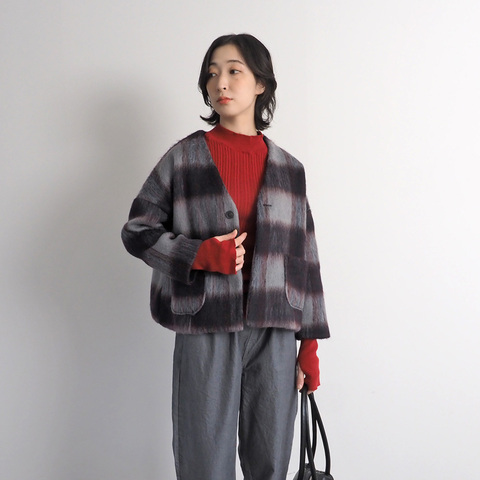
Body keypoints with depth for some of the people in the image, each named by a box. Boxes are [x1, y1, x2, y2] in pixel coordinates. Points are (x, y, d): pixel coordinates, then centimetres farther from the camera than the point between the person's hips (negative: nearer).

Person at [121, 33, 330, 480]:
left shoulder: (287, 168, 9)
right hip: (206, 330, -2)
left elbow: (303, 257, 10)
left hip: (275, 333, 2)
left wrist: (310, 345, 7)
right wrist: (201, 255, -12)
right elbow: (137, 230, 5)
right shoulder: (185, 158, 3)